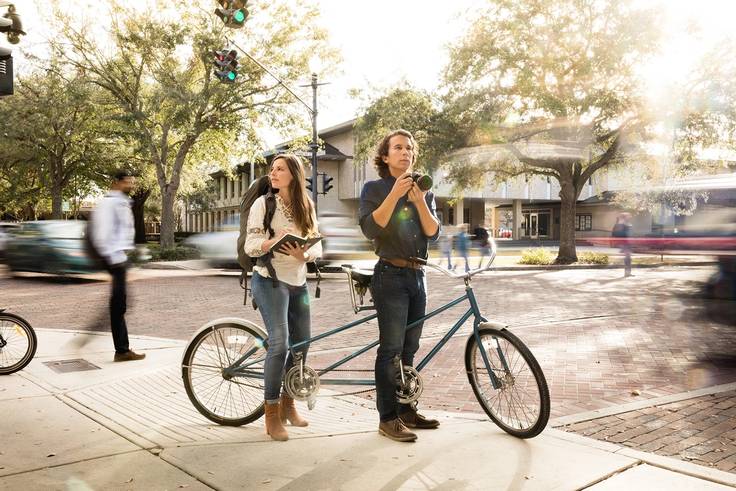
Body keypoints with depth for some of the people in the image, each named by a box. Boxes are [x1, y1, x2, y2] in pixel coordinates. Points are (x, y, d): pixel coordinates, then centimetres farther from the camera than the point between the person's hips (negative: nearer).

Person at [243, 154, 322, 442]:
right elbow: (250, 246, -10)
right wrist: (274, 240, -30)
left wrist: (304, 254, -17)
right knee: (279, 342, -18)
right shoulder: (264, 203, -5)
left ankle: (288, 403, 28)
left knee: (301, 344, 10)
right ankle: (271, 414, -7)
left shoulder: (306, 207, 8)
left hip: (298, 282, 6)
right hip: (270, 280, -5)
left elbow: (317, 245, 5)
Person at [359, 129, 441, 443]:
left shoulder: (424, 193, 15)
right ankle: (387, 418, 0)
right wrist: (395, 194, -21)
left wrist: (419, 200, -12)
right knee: (390, 349, -7)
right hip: (390, 276, -5)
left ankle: (406, 410, 21)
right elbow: (370, 228, -15)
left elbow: (433, 232, 1)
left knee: (409, 349, 11)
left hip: (417, 276, 6)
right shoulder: (374, 189, 1)